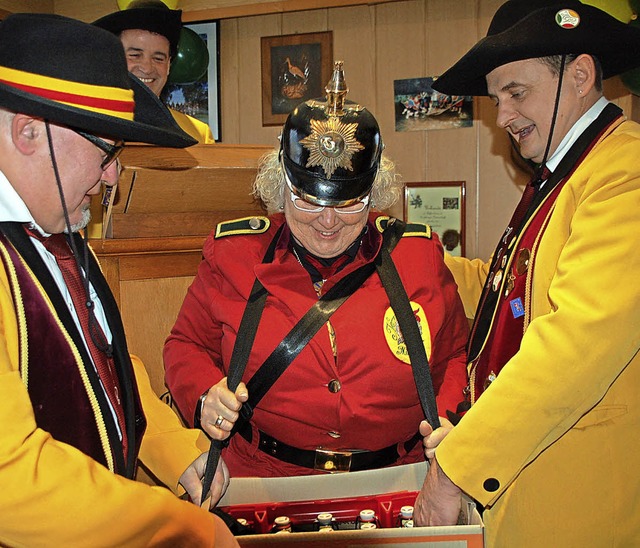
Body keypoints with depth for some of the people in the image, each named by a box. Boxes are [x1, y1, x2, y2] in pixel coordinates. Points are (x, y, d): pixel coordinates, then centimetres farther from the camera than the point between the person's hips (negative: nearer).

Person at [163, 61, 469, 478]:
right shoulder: (234, 255, 1)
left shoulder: (420, 255, 3)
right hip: (263, 490, -1)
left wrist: (447, 418, -3)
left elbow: (455, 354, 14)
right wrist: (205, 394, -8)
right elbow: (188, 345, 12)